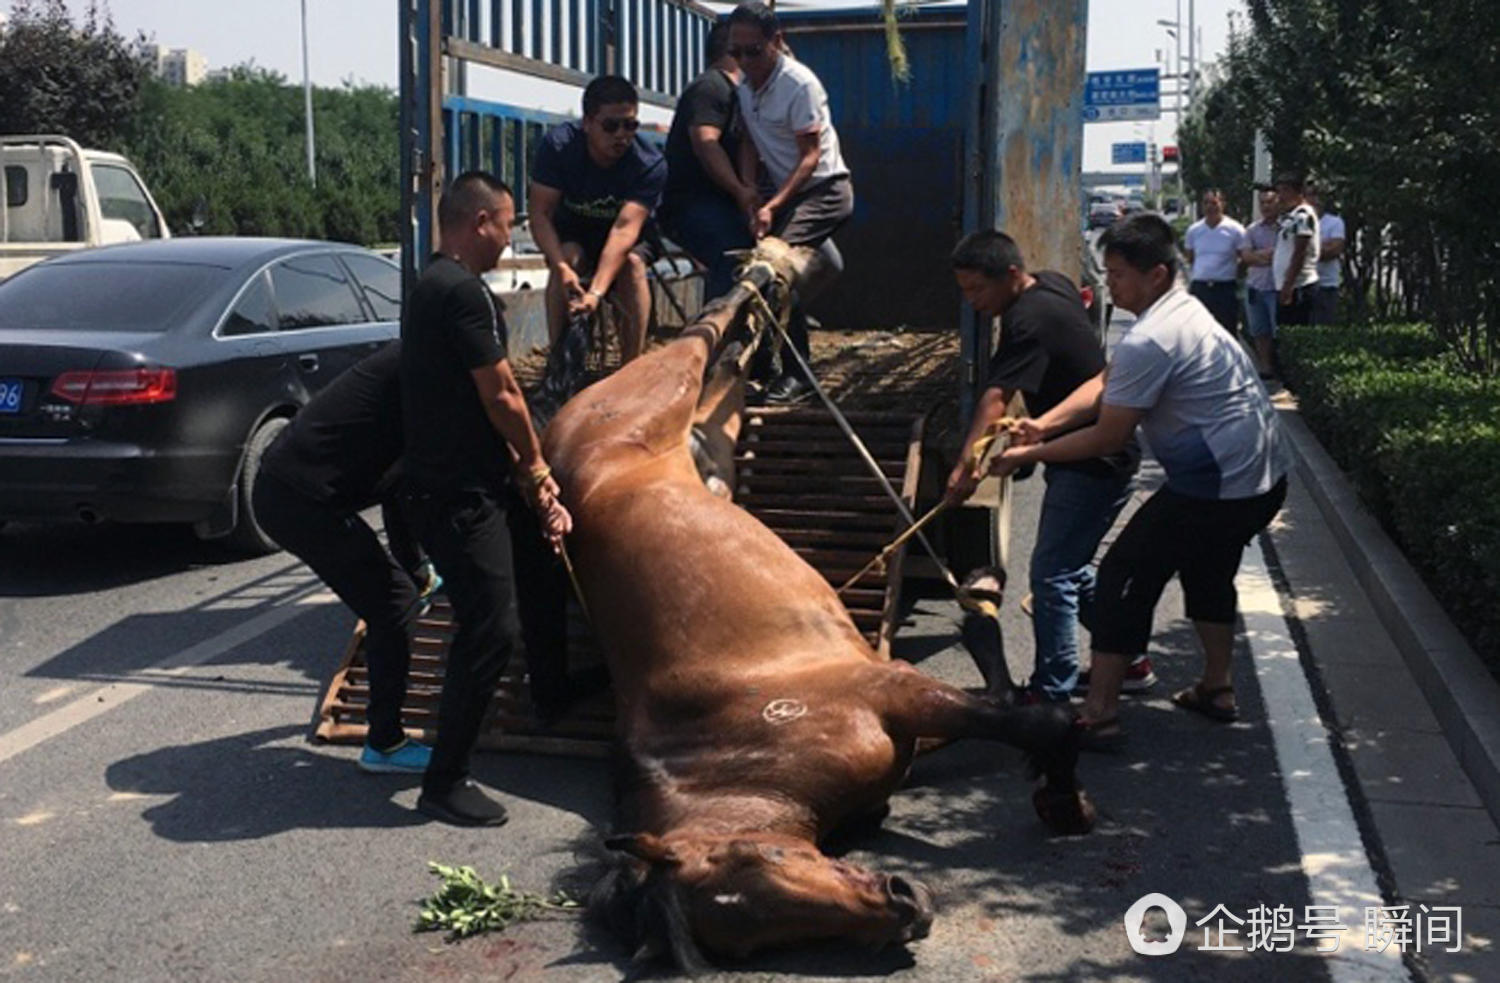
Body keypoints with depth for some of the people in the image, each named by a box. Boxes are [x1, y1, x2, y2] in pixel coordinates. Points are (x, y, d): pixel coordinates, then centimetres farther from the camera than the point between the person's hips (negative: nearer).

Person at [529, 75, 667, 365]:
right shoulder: (558, 145, -24)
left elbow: (625, 228, -39)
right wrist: (562, 267, -44)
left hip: (632, 238, -1)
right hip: (573, 231, 1)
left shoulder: (650, 165, -28)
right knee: (568, 258, -32)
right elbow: (540, 214, -26)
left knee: (633, 264, -32)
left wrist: (596, 292, -52)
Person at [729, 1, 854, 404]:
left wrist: (772, 206, -30)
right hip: (790, 191, 8)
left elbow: (811, 157, -21)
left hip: (824, 189, -8)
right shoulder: (746, 83, 3)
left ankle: (796, 372, -17)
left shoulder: (800, 84, -20)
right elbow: (749, 142, 4)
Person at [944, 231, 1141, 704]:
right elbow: (1078, 299, 29)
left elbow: (996, 399, -38)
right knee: (1072, 567, 18)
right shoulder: (1053, 283, 4)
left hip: (1094, 464, -10)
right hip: (1086, 455, 10)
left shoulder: (1029, 322, -25)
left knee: (1052, 573, -10)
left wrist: (968, 461, -47)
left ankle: (1051, 693, -4)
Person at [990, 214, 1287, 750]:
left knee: (1125, 575, -2)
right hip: (1263, 479, 10)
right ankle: (1216, 689, 43)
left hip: (1214, 489, -10)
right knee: (1208, 572, 29)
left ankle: (1099, 715, 0)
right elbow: (1103, 384, 10)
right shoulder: (1183, 309, 11)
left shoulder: (1148, 341, -22)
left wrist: (1028, 455, -8)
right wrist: (1043, 424, -3)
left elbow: (1107, 438, -16)